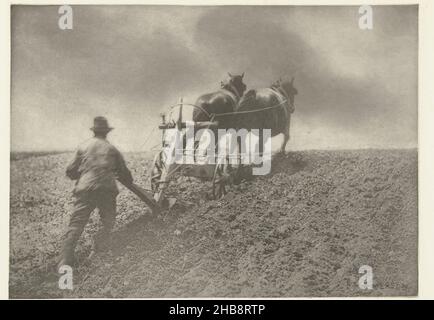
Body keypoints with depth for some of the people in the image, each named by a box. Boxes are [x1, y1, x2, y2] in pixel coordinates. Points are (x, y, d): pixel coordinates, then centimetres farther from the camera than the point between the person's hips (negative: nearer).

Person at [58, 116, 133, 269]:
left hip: (85, 190, 1)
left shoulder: (83, 147, 12)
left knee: (76, 224, -2)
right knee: (108, 223, 18)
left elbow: (70, 172, 14)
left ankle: (65, 261, -11)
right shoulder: (112, 149, 12)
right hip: (106, 190, 0)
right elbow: (124, 172, 19)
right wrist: (129, 181, 40)